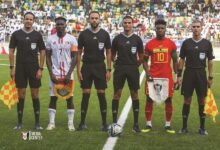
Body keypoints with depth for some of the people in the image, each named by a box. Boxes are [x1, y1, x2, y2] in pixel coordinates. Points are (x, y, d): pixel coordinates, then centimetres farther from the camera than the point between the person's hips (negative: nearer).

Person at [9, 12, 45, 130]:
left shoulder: (37, 35, 3)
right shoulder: (16, 34, 3)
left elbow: (42, 52, 4)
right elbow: (11, 51, 5)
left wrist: (41, 69, -4)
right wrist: (12, 68, -2)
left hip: (34, 68, 0)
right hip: (20, 68, 0)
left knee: (35, 94, 2)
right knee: (21, 94, 3)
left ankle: (37, 122, 8)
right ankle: (19, 122, 10)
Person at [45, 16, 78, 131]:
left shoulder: (71, 39, -1)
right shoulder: (50, 39, 3)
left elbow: (74, 58, -2)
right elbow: (48, 57, 4)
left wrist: (69, 74, -10)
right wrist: (51, 74, -5)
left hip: (67, 74, -1)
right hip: (54, 74, 1)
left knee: (69, 98, 2)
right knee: (53, 98, 2)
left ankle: (71, 123, 8)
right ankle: (51, 122, 10)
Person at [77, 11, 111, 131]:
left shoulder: (104, 34, 2)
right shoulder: (83, 34, 2)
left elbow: (108, 52, 5)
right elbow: (79, 53, 5)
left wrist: (108, 70, -1)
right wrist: (78, 70, -1)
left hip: (100, 67, 0)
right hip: (86, 67, 0)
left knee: (101, 94, 0)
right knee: (86, 94, 0)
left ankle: (104, 123, 6)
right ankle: (82, 122, 8)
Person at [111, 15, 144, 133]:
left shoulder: (137, 39, 5)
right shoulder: (117, 38, 5)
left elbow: (141, 56, 10)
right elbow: (112, 55, 12)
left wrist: (136, 65, 2)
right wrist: (117, 62, 1)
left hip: (133, 69, 0)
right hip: (119, 69, 0)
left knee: (135, 94, 2)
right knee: (117, 94, -1)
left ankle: (136, 124, 7)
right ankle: (114, 122, 5)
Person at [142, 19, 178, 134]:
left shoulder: (171, 44, 3)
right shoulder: (149, 44, 3)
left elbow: (175, 61, 8)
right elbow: (145, 60, 9)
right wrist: (147, 73, -7)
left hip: (167, 76, 0)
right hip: (152, 76, 0)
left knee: (168, 100, 3)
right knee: (149, 99, 1)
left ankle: (168, 125, 13)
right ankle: (148, 125, 10)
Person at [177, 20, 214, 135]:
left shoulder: (207, 43, 3)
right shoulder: (186, 43, 4)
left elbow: (210, 61, 5)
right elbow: (181, 60, 6)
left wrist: (210, 77, 0)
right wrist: (179, 75, 0)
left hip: (201, 74, 0)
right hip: (188, 73, 0)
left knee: (202, 100, 4)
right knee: (187, 100, 3)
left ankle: (202, 127, 13)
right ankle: (184, 127, 11)